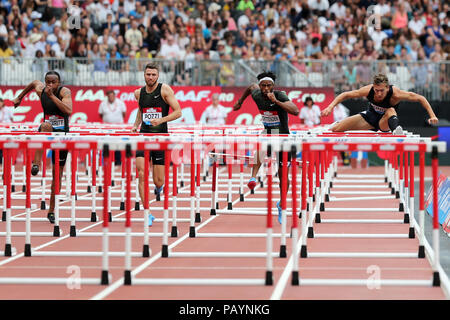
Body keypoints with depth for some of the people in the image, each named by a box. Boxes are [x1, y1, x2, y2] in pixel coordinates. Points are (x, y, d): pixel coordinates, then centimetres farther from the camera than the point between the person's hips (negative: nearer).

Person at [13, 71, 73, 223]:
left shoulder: (65, 91, -16)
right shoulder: (40, 89, -5)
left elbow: (68, 111, -33)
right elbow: (34, 82, 20)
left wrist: (52, 95, -34)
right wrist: (19, 97, 29)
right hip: (47, 132, 1)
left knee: (58, 173, 2)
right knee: (46, 126, -38)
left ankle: (52, 210, 14)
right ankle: (36, 164, -44)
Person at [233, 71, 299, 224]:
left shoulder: (280, 95, -21)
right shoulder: (257, 95, -8)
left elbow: (295, 111, -36)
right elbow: (251, 87, 18)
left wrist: (276, 101, -41)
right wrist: (240, 101, 28)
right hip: (267, 132, 2)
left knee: (283, 174, 1)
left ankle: (281, 204, 22)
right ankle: (253, 177, -44)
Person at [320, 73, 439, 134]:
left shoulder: (395, 94, -33)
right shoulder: (368, 90, -28)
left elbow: (420, 98, -25)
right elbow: (345, 95, -17)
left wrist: (432, 116, -30)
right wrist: (330, 107, -27)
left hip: (384, 122, -3)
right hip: (370, 117, 3)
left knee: (391, 111, -39)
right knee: (335, 130, -5)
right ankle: (338, 123, 29)